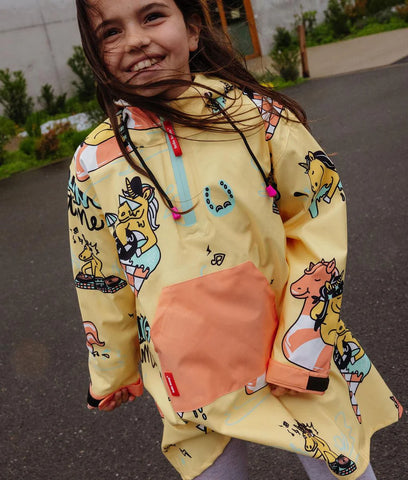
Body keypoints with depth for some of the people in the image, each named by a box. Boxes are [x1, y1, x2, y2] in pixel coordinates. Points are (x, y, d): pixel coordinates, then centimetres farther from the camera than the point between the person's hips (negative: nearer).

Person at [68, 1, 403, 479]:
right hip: (189, 378, 1)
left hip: (301, 359, 0)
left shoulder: (255, 115, -11)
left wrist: (301, 342, -14)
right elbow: (100, 283, 3)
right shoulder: (94, 165, -8)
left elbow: (319, 218, -7)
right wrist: (112, 374, 15)